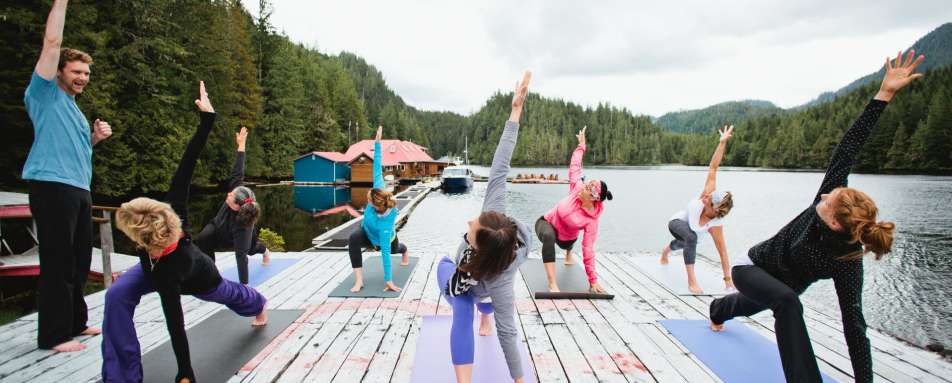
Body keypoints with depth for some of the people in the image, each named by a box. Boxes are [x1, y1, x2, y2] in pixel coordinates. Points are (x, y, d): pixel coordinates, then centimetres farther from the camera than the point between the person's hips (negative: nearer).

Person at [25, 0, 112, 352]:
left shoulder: (73, 108, 23)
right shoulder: (45, 93, 1)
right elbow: (52, 41, -8)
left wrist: (95, 137, 12)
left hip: (79, 190, 8)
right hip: (53, 188, -8)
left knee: (79, 261, 13)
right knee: (57, 263, -6)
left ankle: (75, 323, 25)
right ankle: (53, 335, 2)